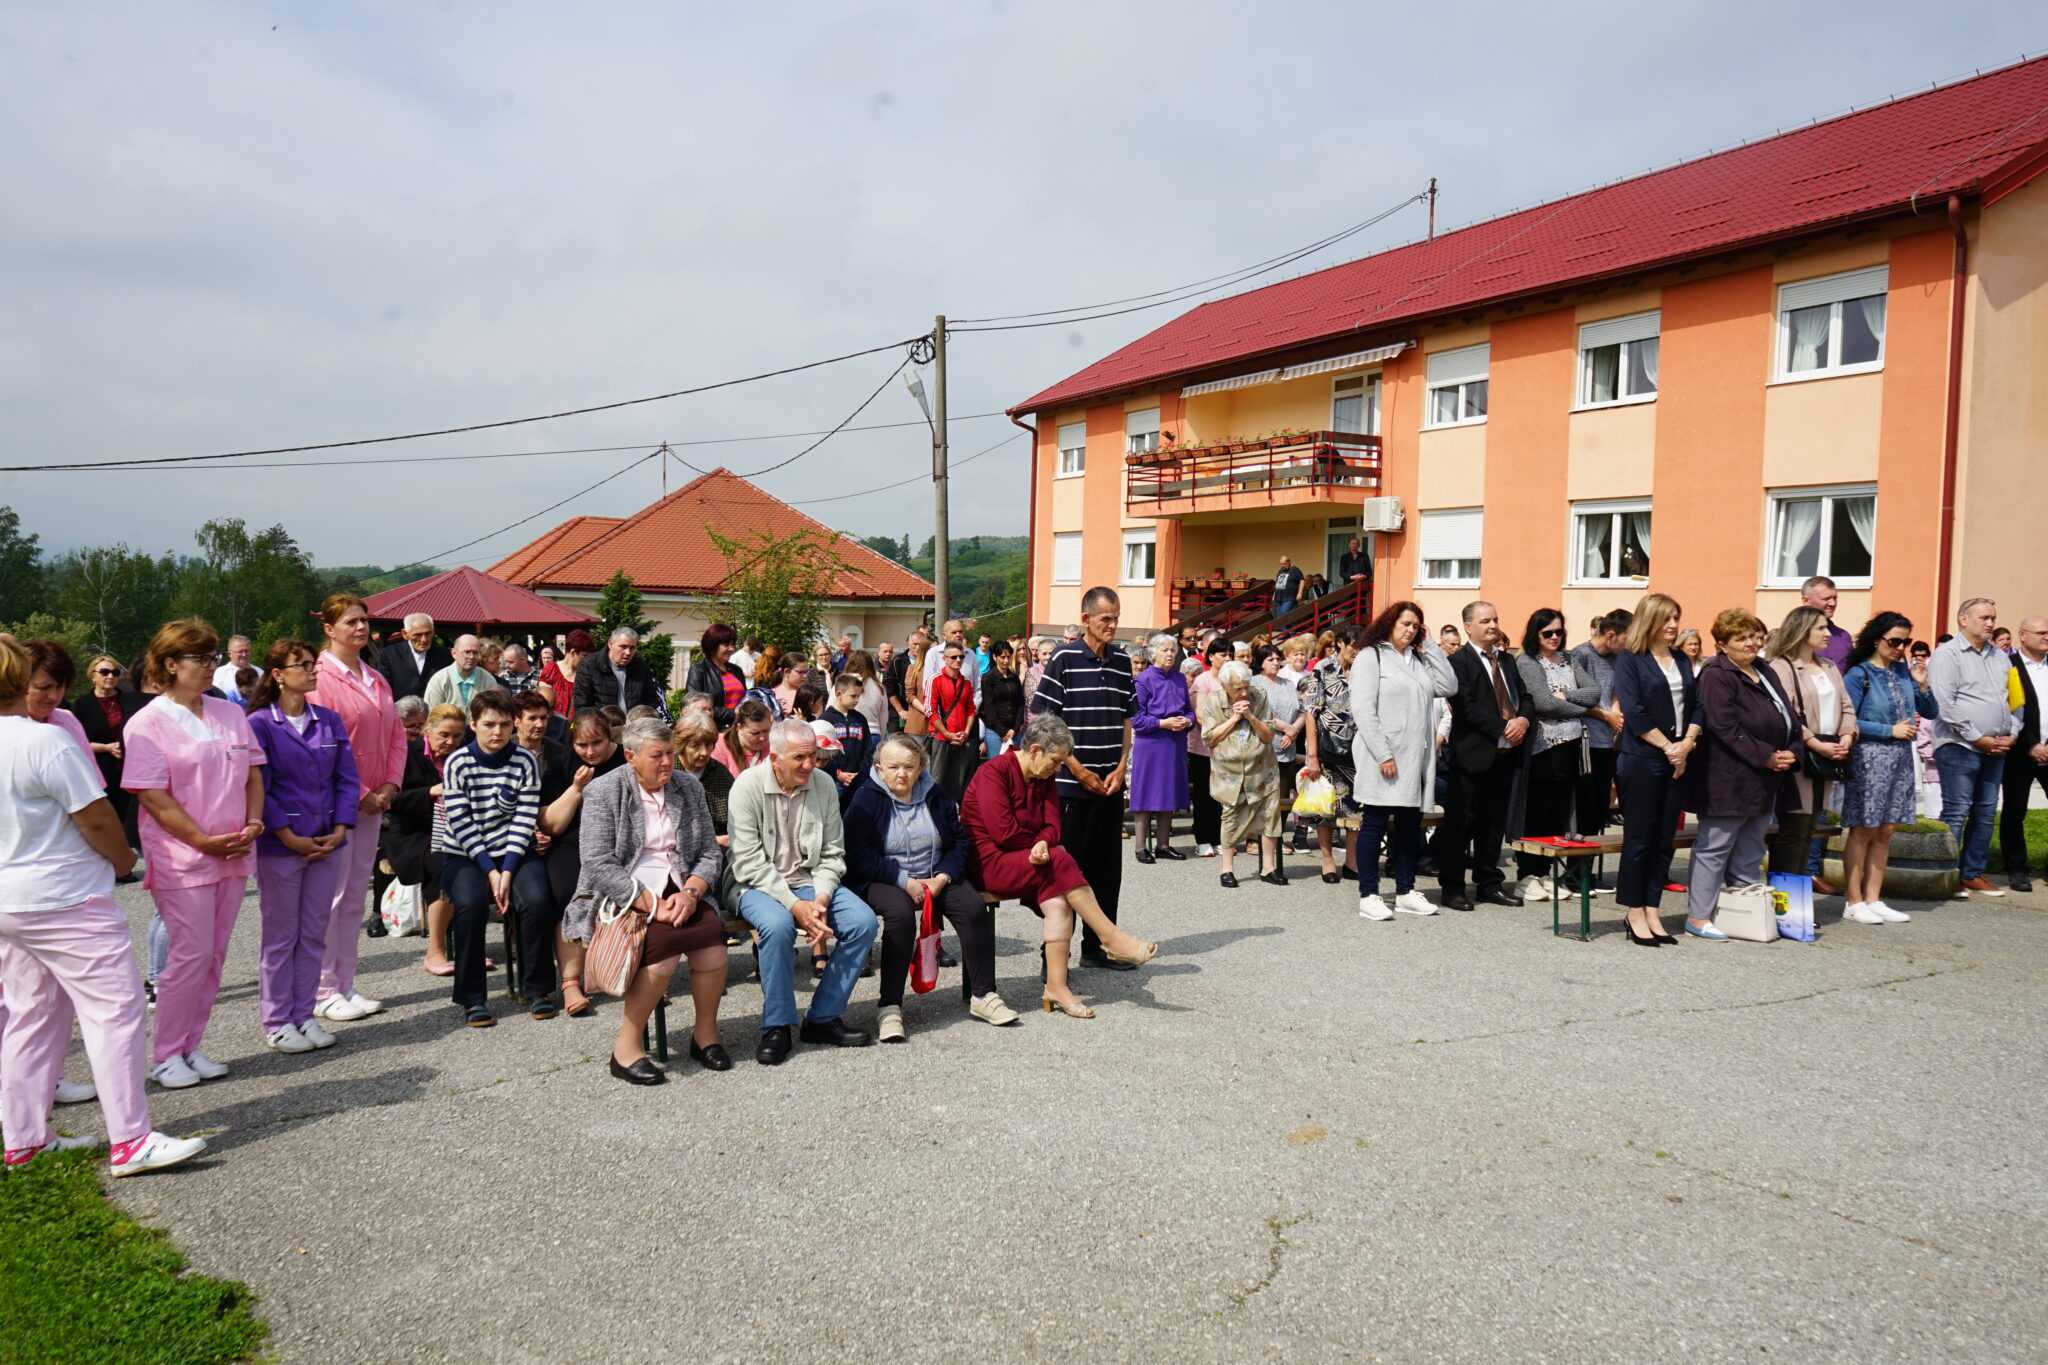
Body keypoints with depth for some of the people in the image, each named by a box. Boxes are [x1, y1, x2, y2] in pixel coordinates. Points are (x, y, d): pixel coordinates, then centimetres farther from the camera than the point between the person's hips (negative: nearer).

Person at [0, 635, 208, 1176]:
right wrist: (123, 858, 2)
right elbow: (96, 817, -16)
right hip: (63, 900, -9)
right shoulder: (44, 740, -19)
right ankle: (130, 1141, -5)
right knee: (115, 1008, -4)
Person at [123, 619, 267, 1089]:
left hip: (233, 853, 6)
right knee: (192, 953, -5)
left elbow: (253, 774, 13)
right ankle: (166, 1055, 10)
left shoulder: (231, 714, 11)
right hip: (182, 857, -6)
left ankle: (190, 1046, 20)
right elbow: (154, 796, -12)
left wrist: (253, 822, -4)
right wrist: (203, 841, -17)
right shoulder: (148, 724, -7)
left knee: (214, 955, 9)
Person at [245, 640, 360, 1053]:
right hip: (279, 847, -4)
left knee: (314, 934, 10)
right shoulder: (260, 724, -6)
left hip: (327, 844, 4)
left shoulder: (330, 721, 7)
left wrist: (340, 830, -5)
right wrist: (289, 838, -14)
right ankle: (276, 1023, 14)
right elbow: (256, 787, -10)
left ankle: (304, 1015, 20)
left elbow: (347, 779, 6)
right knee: (281, 936, 4)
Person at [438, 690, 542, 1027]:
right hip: (465, 854, -1)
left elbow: (525, 820, -6)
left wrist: (507, 872, -16)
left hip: (514, 852, 1)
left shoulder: (525, 762, -1)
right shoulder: (458, 764, -4)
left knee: (537, 900, -26)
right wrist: (490, 871, -15)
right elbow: (461, 824, -8)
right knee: (470, 904, -30)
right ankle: (472, 998, -14)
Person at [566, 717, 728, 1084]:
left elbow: (710, 854, 10)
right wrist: (651, 905, -19)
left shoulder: (689, 787, 10)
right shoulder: (603, 791, -3)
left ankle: (705, 1033, -5)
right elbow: (600, 864, -12)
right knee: (664, 944, -32)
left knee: (713, 934, -26)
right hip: (622, 895, -4)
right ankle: (625, 1048, -17)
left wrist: (690, 892, -10)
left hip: (680, 891, 4)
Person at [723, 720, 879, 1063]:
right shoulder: (748, 786, -13)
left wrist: (820, 899, -14)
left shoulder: (823, 784, 0)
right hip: (756, 883, -4)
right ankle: (776, 1027, -17)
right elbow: (748, 863, -17)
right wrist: (794, 905, -24)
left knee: (864, 921, -17)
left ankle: (823, 1018, -4)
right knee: (778, 925, -35)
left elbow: (832, 854, 5)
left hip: (809, 881, 5)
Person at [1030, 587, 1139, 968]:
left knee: (1107, 868, 11)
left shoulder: (1122, 661, 9)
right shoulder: (1065, 658, -7)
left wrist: (1121, 769, 1)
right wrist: (1079, 771, -11)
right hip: (1072, 784, -5)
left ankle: (1097, 947, 23)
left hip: (1111, 784, 5)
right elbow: (1042, 721, -10)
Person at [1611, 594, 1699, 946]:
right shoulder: (1630, 659, -3)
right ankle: (1634, 914, 6)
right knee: (1639, 838, -1)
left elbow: (1696, 706, 11)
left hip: (1677, 761, 6)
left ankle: (1651, 911, 12)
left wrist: (1687, 743, -6)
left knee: (1665, 839, 6)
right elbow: (1634, 712, -11)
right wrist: (1669, 748, -11)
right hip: (1642, 760, -6)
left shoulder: (1682, 661, 15)